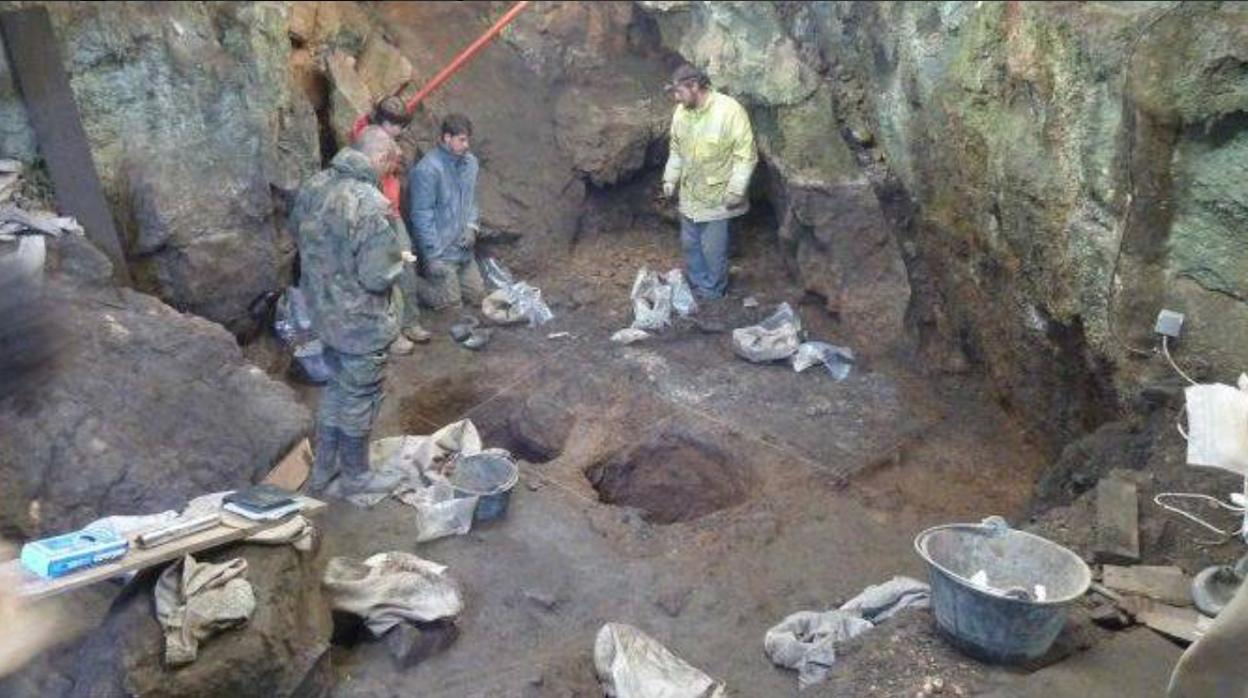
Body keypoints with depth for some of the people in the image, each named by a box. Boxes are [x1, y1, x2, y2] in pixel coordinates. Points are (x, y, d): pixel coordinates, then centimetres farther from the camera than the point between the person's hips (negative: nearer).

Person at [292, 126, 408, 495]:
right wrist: (400, 260, -7)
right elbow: (377, 277, -27)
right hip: (362, 323, -7)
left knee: (336, 386, 26)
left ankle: (322, 469, 39)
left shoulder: (314, 186, -3)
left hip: (322, 310, 8)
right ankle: (356, 478, 31)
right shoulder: (373, 206, -29)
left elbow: (299, 235, 12)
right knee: (359, 399, 12)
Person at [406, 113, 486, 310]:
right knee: (450, 304, -1)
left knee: (477, 295, 17)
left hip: (463, 248, 7)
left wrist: (471, 226, -3)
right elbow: (421, 215, -19)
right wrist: (432, 256, -18)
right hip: (440, 251, -7)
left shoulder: (470, 162, 1)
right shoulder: (427, 170, -21)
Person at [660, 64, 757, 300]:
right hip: (689, 194, 6)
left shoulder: (729, 110, -22)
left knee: (713, 250, 3)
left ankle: (713, 295, 22)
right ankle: (698, 288, 35)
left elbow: (746, 154, -18)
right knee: (690, 244, 16)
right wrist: (670, 178, 8)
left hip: (716, 196, -6)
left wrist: (736, 190, -20)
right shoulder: (681, 112, -1)